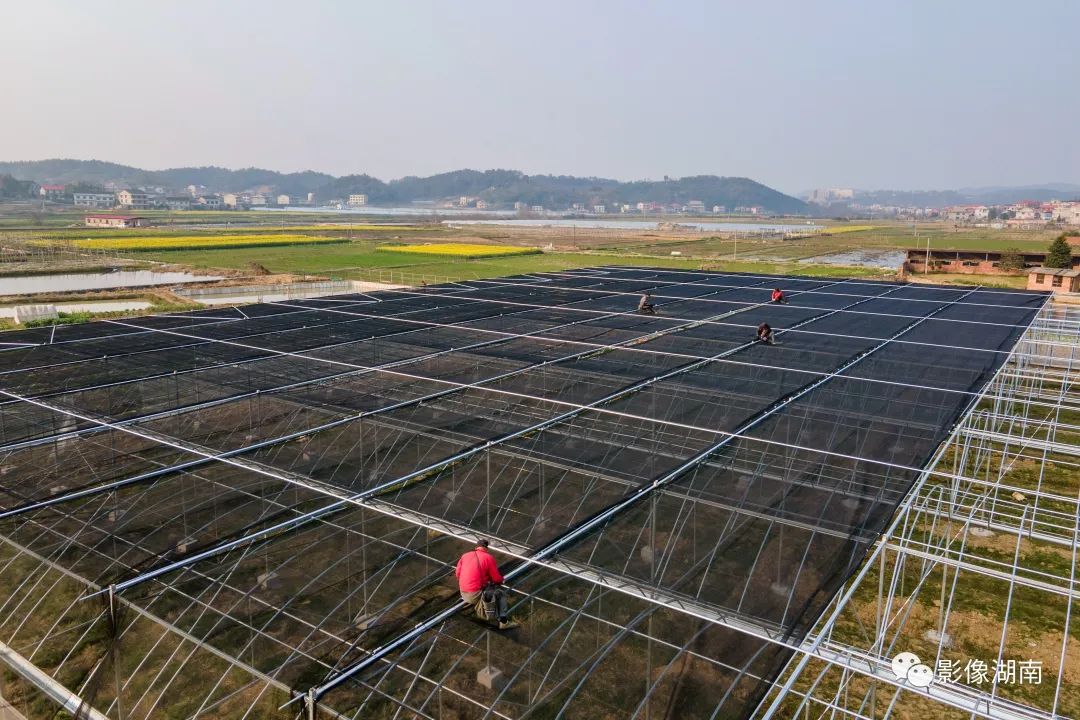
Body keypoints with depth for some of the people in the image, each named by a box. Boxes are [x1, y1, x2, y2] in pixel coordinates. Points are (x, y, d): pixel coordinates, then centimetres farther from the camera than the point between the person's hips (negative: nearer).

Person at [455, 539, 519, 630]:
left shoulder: (465, 555, 7)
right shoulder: (489, 558, -6)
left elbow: (458, 573, 13)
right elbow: (497, 579, -3)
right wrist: (501, 580, 21)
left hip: (463, 594, 6)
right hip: (476, 594, -6)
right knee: (501, 593, 11)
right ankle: (504, 621, 3)